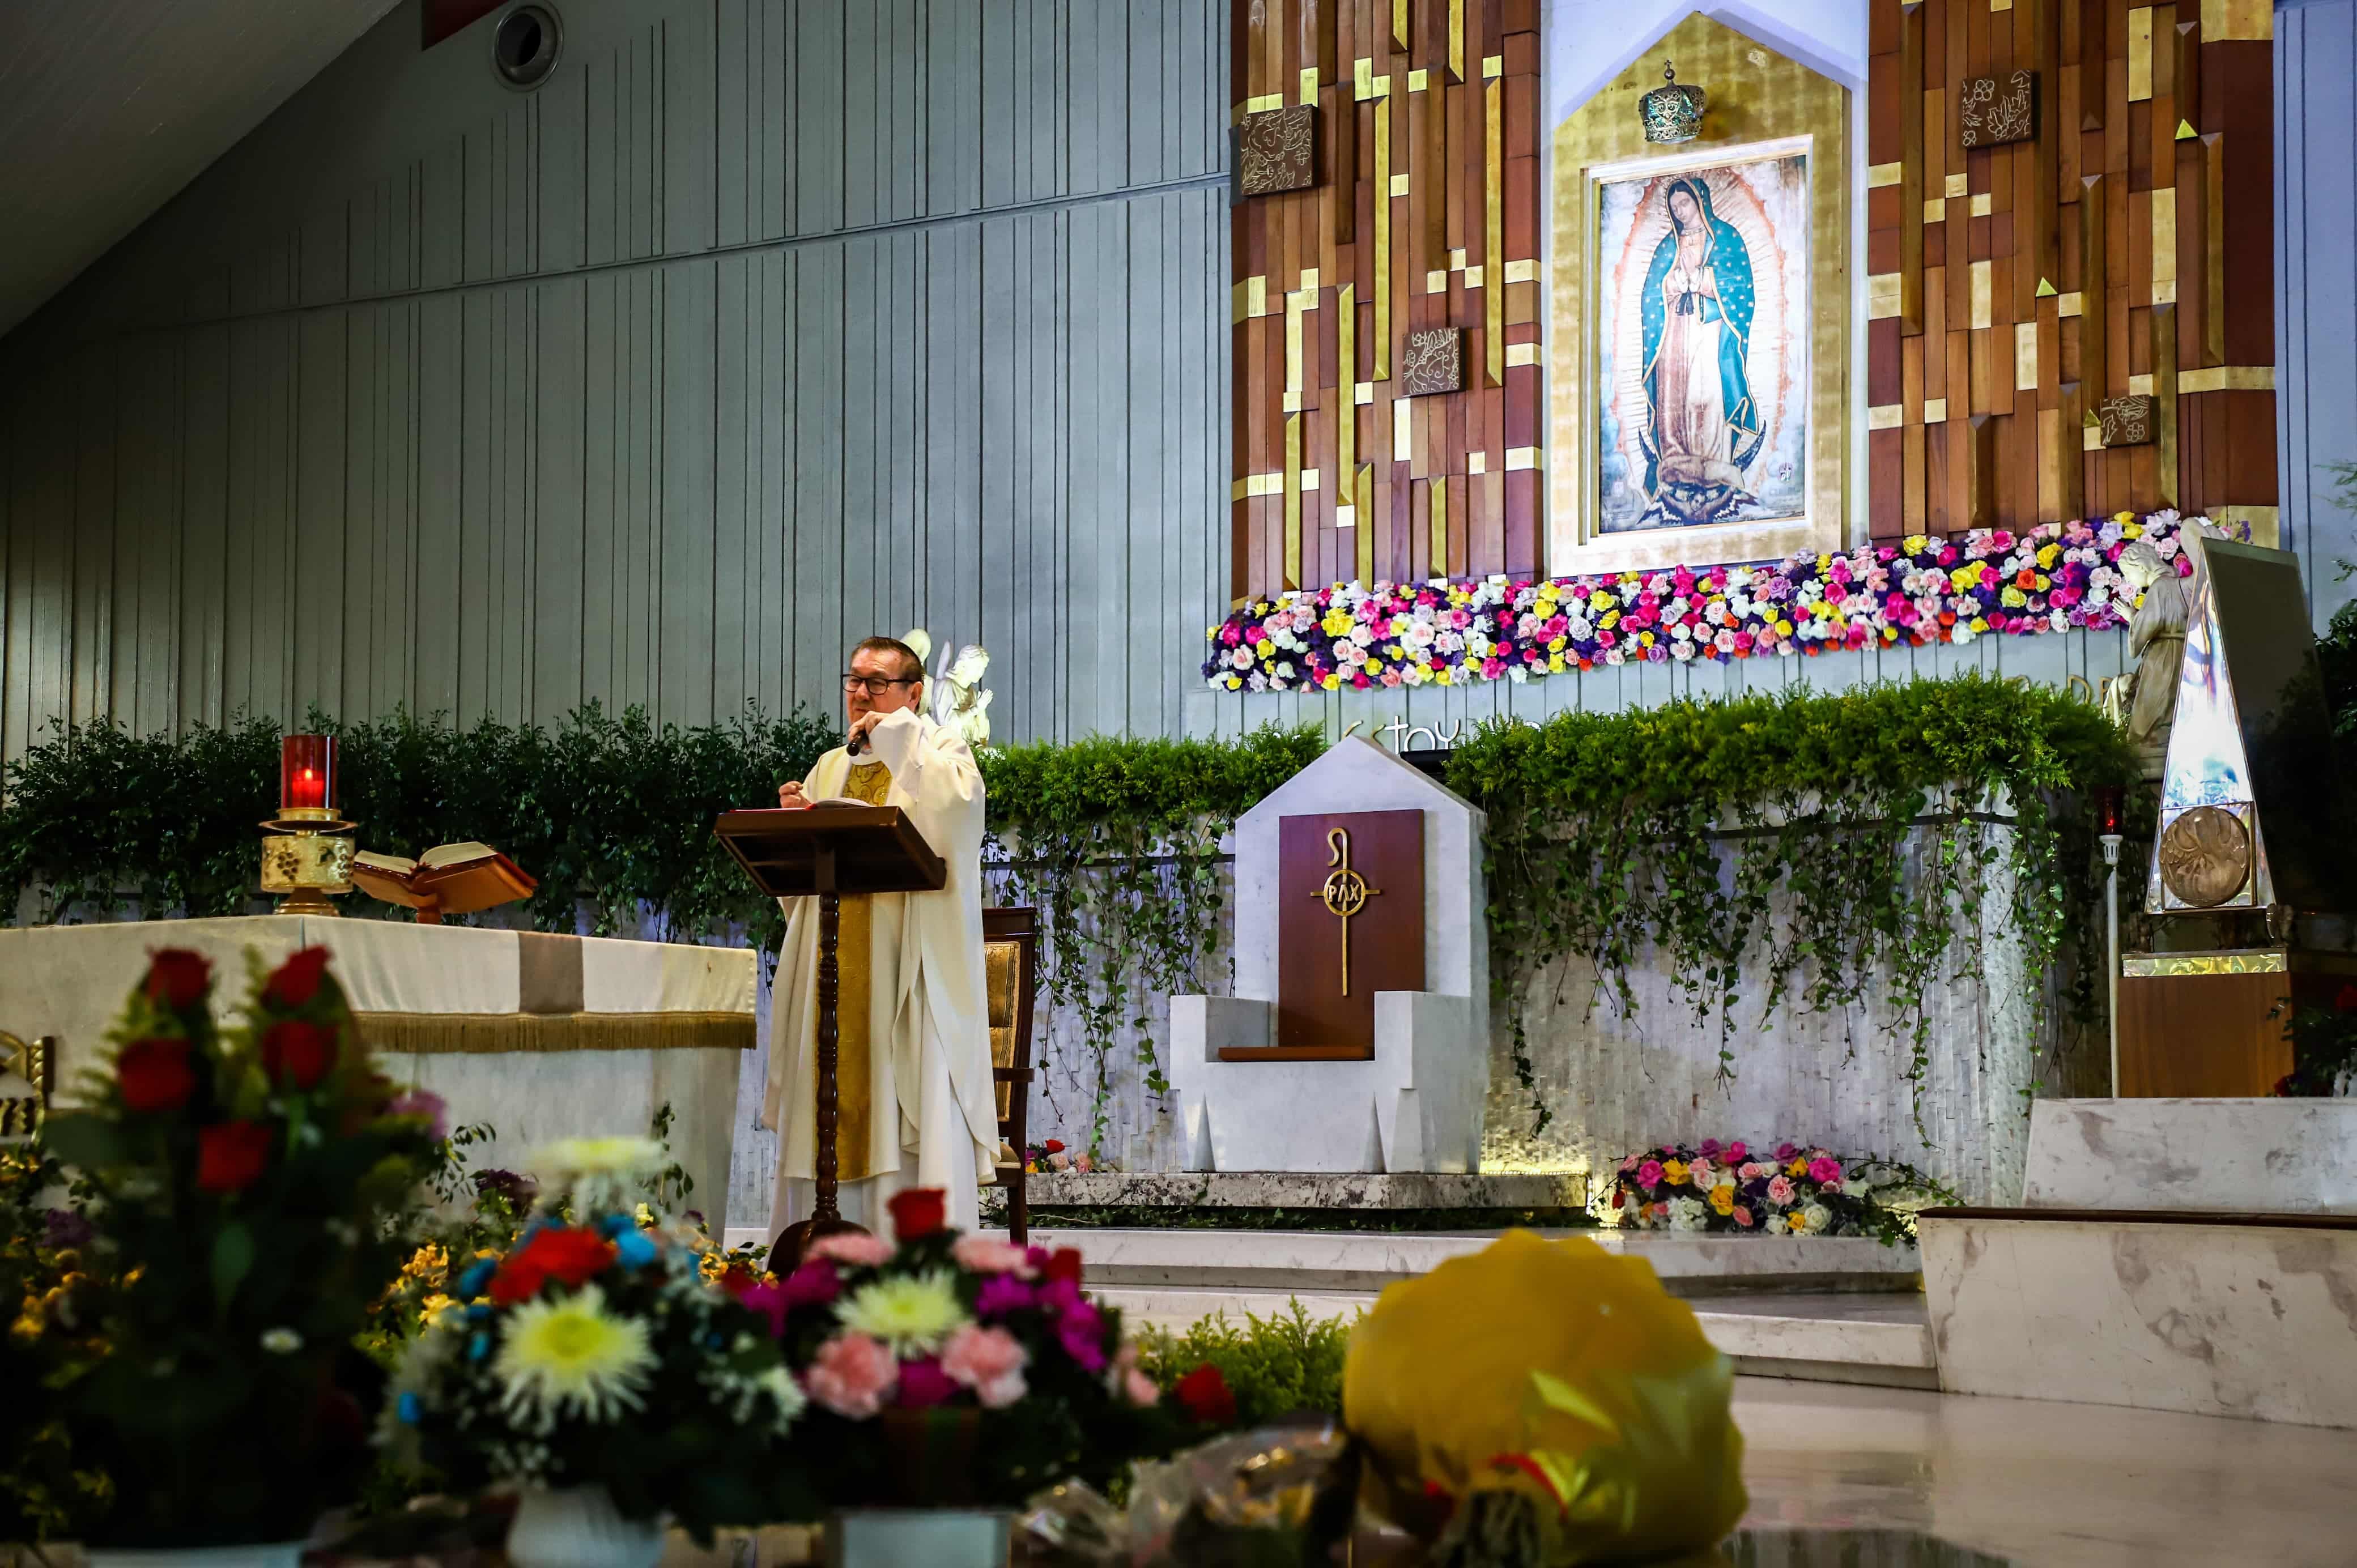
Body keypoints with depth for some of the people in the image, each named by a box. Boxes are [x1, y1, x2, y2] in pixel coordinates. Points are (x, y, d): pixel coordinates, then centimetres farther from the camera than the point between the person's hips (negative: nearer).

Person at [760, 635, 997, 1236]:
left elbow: (958, 804, -19)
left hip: (909, 979, -5)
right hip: (833, 976, 5)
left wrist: (897, 739, -11)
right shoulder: (830, 768, 20)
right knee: (829, 1119, 3)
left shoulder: (939, 753, 5)